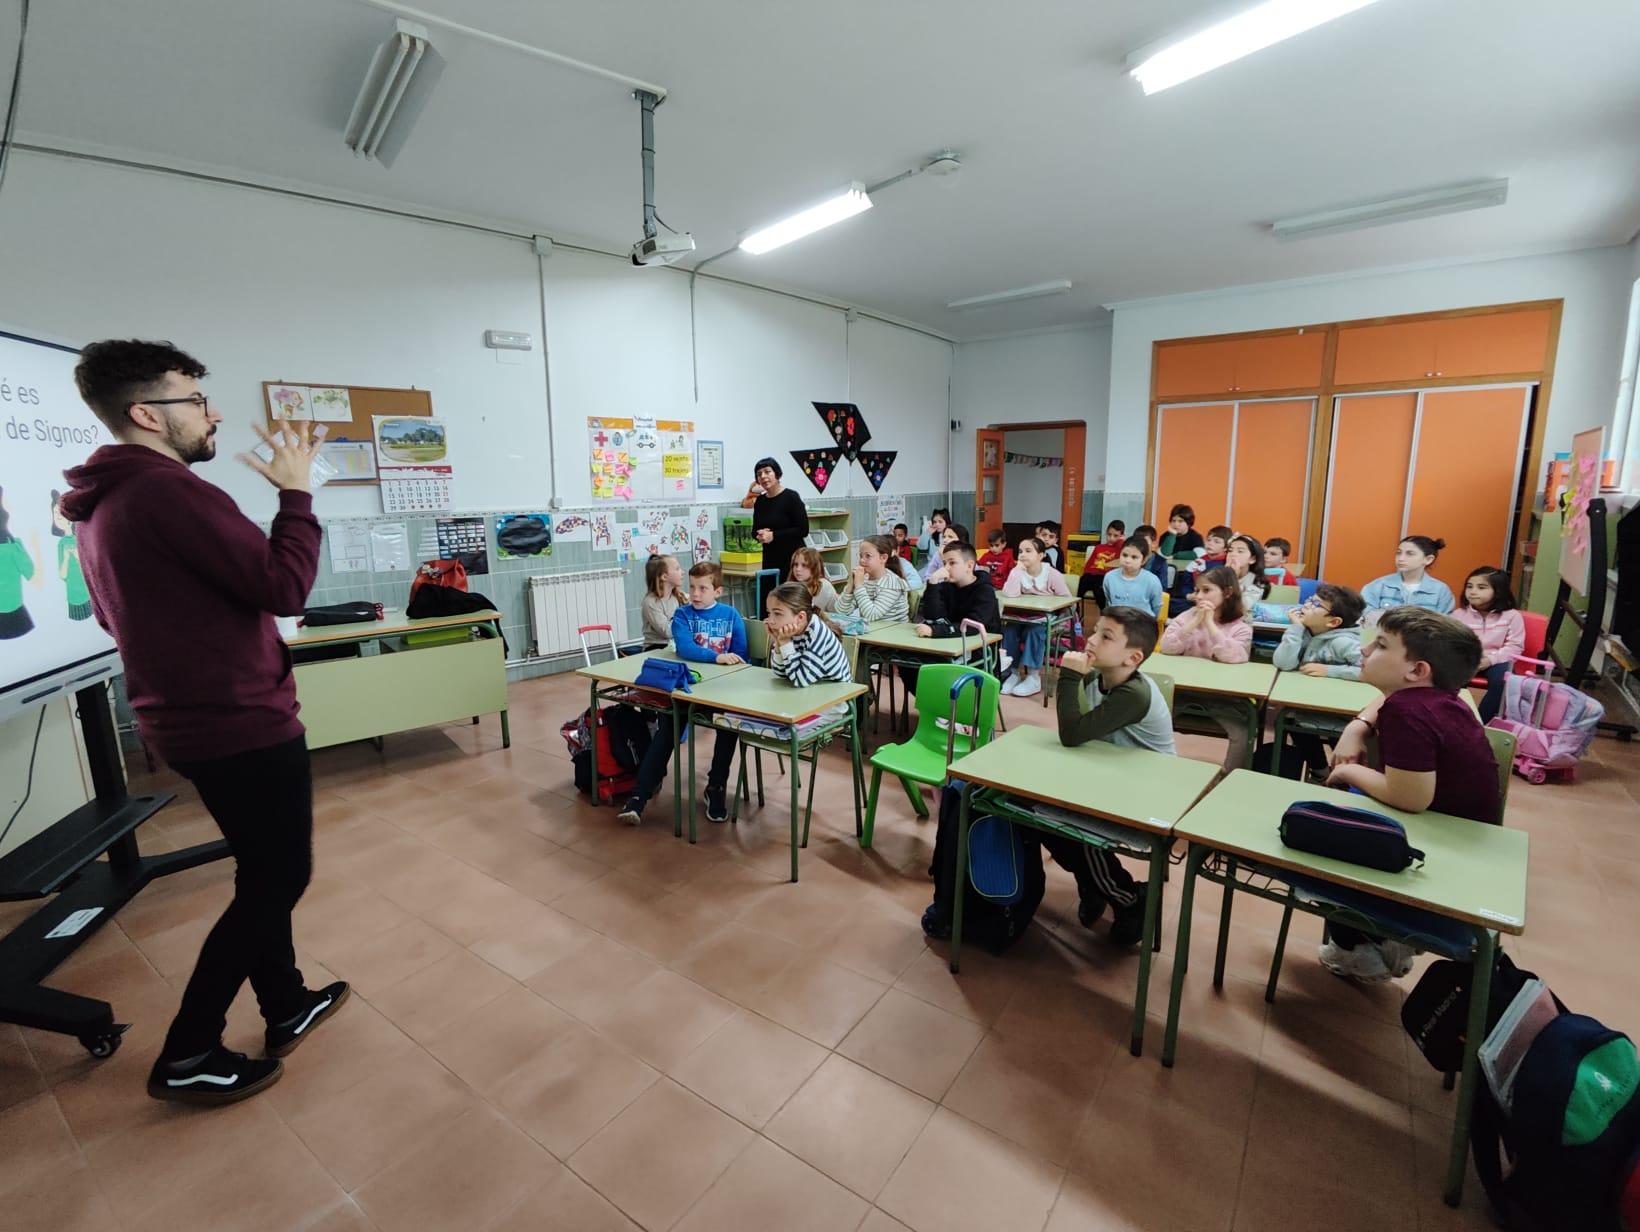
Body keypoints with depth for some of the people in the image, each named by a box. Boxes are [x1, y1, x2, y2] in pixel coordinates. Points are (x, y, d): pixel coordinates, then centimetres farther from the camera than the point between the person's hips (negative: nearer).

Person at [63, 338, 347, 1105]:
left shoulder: (101, 503, 10)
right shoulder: (171, 493, -22)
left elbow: (115, 616, 20)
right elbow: (286, 588, -24)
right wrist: (296, 493, -13)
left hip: (187, 718, 10)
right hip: (242, 723, -10)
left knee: (264, 871, 21)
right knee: (277, 879, 6)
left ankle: (287, 1007, 35)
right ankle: (186, 1057, 19)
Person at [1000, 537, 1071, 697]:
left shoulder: (1052, 574, -13)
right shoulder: (1018, 572, -5)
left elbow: (1068, 601, -10)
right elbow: (1009, 594, -25)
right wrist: (1019, 569, -23)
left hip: (1048, 619, -3)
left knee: (1035, 630, -32)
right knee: (1009, 629, -23)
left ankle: (1034, 677, -24)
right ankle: (1014, 672, -10)